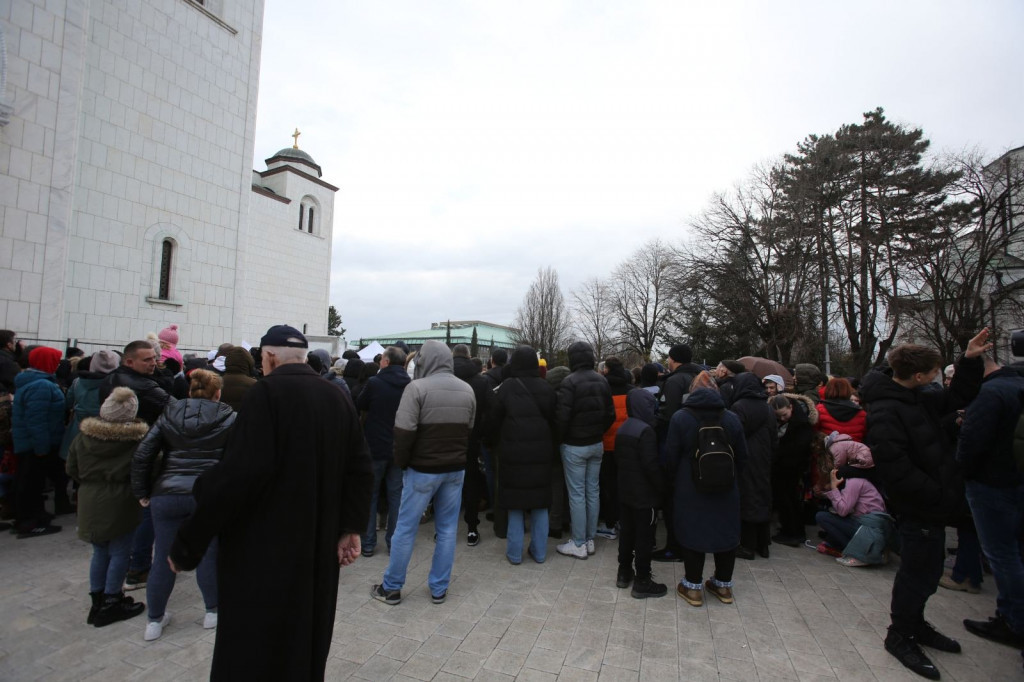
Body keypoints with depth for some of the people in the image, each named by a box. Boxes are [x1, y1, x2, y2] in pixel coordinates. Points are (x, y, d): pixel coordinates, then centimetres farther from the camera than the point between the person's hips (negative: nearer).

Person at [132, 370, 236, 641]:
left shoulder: (169, 415, 10)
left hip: (167, 494, 3)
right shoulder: (229, 418, 1)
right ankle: (213, 611, 27)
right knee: (208, 555, 12)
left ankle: (155, 620, 29)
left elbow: (142, 455, 5)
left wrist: (141, 492, 12)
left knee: (163, 558, 14)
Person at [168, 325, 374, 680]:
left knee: (251, 654, 10)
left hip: (265, 548, -6)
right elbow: (360, 469, 2)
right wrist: (350, 527, 6)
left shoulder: (267, 392, -15)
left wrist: (188, 540, -15)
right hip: (318, 547, 7)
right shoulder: (338, 397, 4)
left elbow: (239, 472, -24)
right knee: (305, 645, 23)